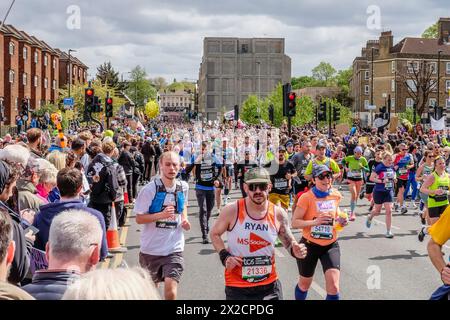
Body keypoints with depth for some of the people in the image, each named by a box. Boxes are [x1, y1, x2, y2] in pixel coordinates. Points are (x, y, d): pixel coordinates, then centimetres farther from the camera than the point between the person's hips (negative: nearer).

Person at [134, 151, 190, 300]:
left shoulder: (183, 187, 0)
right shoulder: (149, 189, -14)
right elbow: (139, 219, -11)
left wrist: (184, 219, 1)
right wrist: (161, 215, -27)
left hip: (174, 249, 1)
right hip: (151, 248, -1)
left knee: (171, 290, -15)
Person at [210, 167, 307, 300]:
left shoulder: (278, 214, -5)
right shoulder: (232, 210, -12)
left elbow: (289, 241, 8)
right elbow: (214, 234, 4)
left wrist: (295, 250, -14)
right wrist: (224, 256, -11)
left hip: (269, 284, 2)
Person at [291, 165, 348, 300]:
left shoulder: (336, 196, -1)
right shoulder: (306, 197, -14)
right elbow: (294, 223, -16)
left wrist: (341, 220, -2)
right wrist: (315, 222, -30)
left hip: (331, 245, 2)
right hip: (309, 245, -2)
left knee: (333, 287, -13)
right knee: (304, 285, 16)